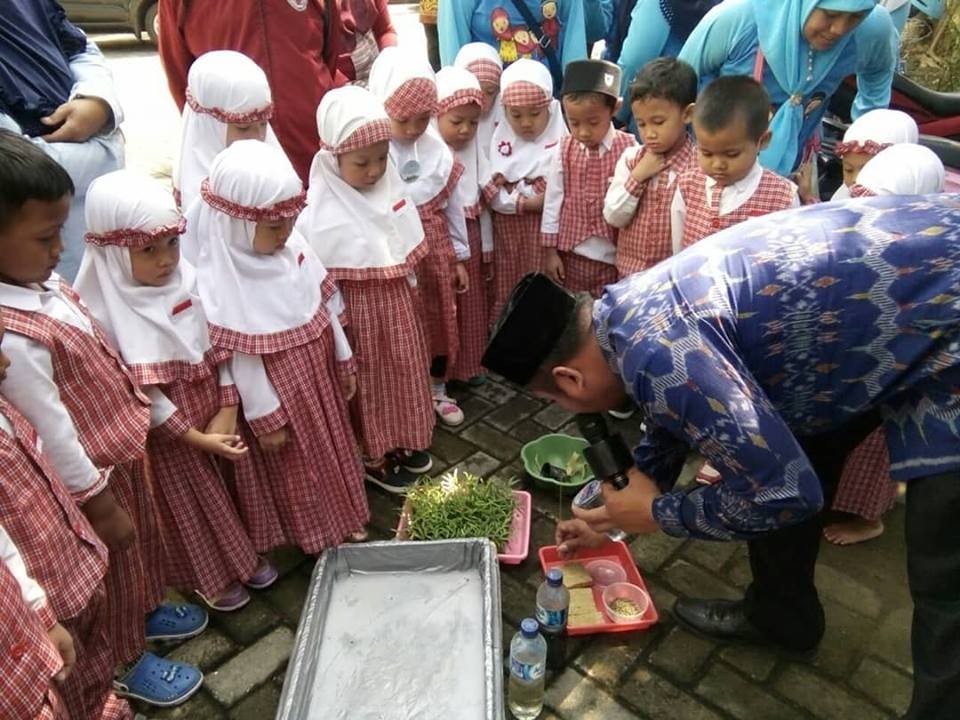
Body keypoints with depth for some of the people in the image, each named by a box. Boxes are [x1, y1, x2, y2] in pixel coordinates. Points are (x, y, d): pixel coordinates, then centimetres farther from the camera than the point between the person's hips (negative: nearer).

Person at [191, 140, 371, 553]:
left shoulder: (293, 247, -7)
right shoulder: (220, 281, -26)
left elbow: (325, 307, 3)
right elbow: (243, 361, -22)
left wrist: (344, 361, 10)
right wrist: (266, 418, -15)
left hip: (320, 377, 7)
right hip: (281, 393, -6)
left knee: (333, 448, 24)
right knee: (296, 470, 15)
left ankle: (345, 519, 47)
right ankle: (317, 536, 39)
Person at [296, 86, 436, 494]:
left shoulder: (392, 188, -3)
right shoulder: (320, 213, -22)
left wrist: (407, 296, 15)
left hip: (397, 302, 6)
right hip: (358, 311, -6)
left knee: (404, 371, 20)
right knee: (369, 384, 11)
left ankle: (404, 441, 43)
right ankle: (372, 457, 33)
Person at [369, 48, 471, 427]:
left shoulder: (437, 151, -1)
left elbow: (454, 205, 7)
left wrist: (459, 257, 10)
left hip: (435, 250, 4)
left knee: (440, 320, 17)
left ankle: (438, 390, 38)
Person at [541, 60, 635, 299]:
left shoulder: (629, 149, -8)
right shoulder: (563, 151, -2)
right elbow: (553, 200, 3)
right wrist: (550, 249, 4)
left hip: (614, 255, -2)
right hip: (571, 254, 2)